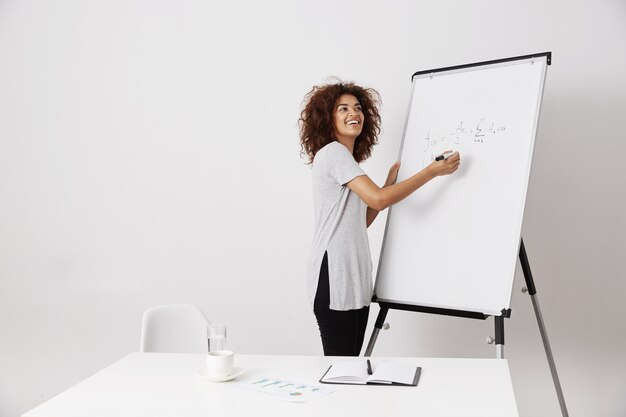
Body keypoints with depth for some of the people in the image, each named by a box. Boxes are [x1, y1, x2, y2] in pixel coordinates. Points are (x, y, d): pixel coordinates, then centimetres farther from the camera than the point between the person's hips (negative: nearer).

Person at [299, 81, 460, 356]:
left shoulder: (347, 159, 21)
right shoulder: (332, 153, -8)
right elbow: (379, 200, -19)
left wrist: (389, 184, 14)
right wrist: (432, 172, -14)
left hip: (355, 277, 9)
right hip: (334, 277, -9)